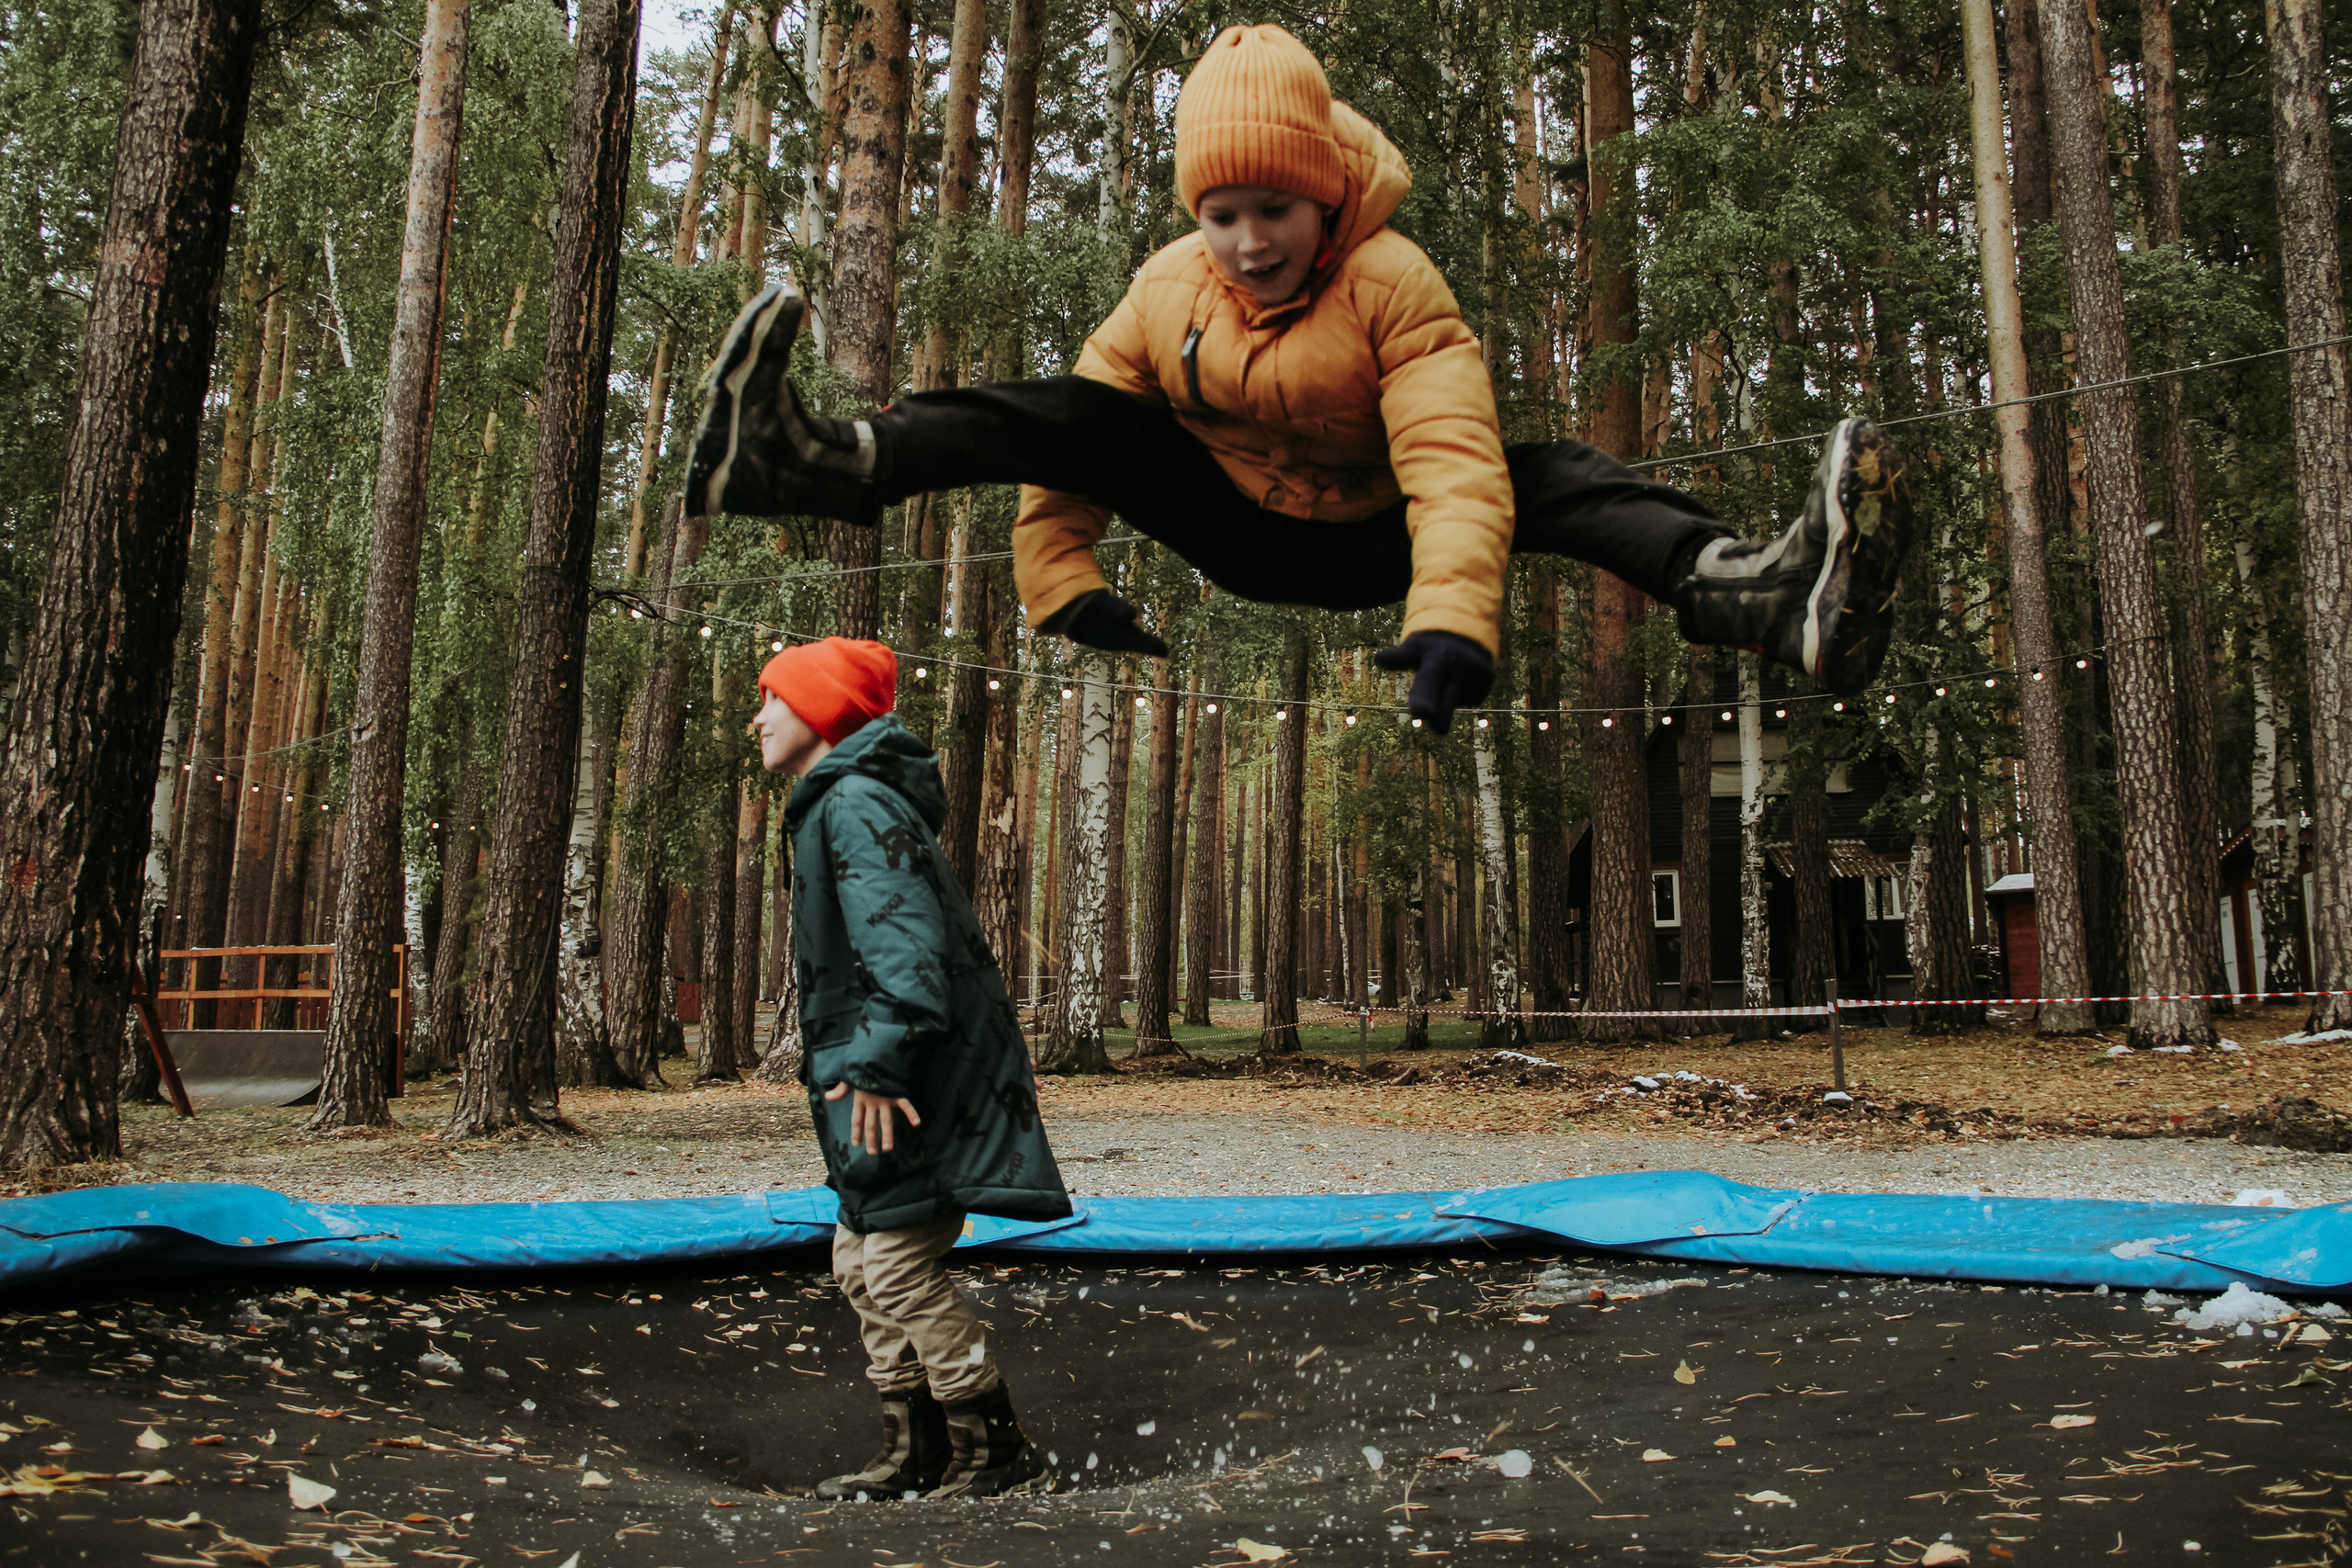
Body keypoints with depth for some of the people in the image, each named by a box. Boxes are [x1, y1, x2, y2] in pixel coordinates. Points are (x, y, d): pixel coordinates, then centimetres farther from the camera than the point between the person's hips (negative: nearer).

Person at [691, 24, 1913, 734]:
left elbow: (1454, 463, -33)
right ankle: (815, 464, -39)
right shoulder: (1165, 292, -10)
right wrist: (1072, 599, -21)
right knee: (1066, 412, -20)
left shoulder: (1393, 282, -21)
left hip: (1365, 547, -2)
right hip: (1233, 540, 2)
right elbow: (1073, 451, -8)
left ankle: (1749, 594, -55)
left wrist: (1449, 617, -48)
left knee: (1548, 478, -29)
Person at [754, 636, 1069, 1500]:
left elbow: (901, 941, -26)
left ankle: (994, 1451, 4)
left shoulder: (858, 803, -14)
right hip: (897, 1077, 11)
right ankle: (914, 1451, 22)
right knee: (861, 1261, 14)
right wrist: (848, 1059, 26)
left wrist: (877, 1062, -31)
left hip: (921, 1080, -11)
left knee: (903, 1266, -8)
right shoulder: (836, 803, 19)